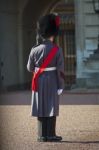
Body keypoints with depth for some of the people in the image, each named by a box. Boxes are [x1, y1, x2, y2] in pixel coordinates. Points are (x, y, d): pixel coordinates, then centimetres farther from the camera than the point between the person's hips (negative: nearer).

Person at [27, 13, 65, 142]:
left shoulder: (35, 50, -2)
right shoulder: (57, 50, -9)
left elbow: (30, 68, 7)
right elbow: (60, 70, -10)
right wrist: (61, 86, -2)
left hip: (39, 83, 2)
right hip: (52, 83, -2)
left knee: (41, 108, 7)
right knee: (51, 108, 2)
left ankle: (42, 135, 8)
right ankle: (51, 135, 3)